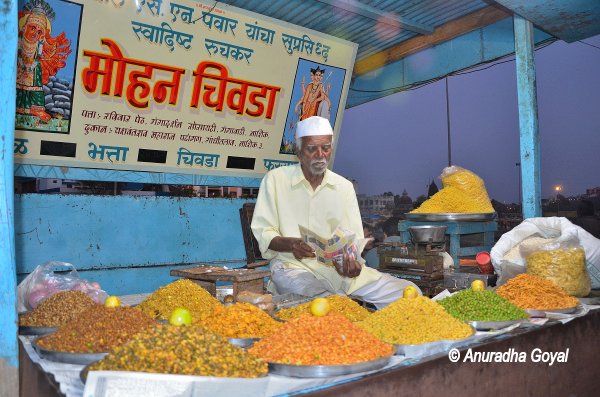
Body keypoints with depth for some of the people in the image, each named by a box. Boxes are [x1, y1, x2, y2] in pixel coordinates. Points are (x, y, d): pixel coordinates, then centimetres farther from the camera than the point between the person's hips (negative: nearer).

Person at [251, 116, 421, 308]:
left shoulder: (345, 186, 14)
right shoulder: (275, 179, 4)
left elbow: (354, 239, 7)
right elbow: (263, 233, 0)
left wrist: (352, 261, -16)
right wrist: (291, 244, -21)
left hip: (341, 266, 5)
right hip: (294, 265, -4)